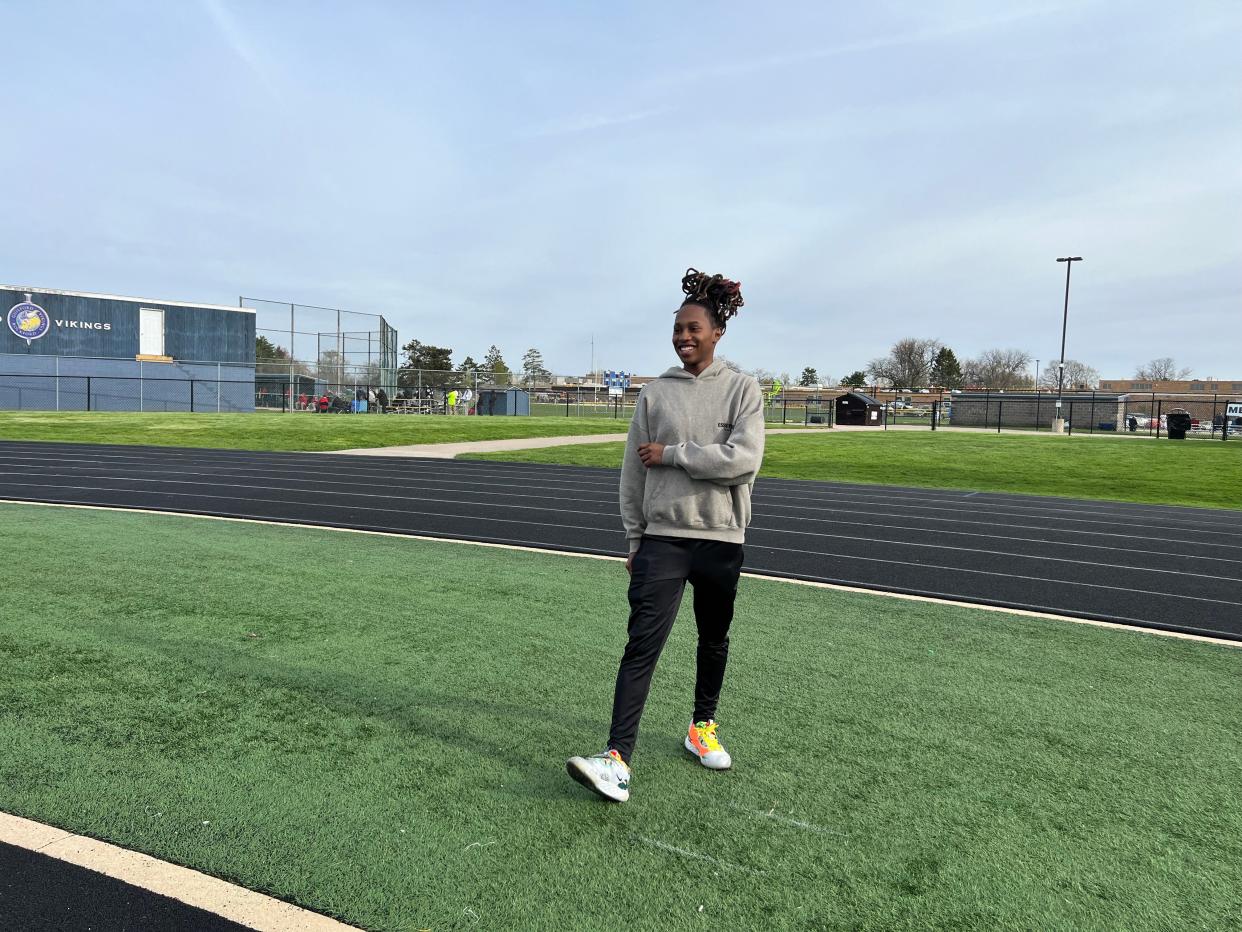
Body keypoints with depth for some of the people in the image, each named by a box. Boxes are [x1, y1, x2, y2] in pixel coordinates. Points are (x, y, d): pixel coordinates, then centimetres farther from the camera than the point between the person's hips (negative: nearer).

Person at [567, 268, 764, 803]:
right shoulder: (655, 393, 4)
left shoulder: (743, 389, 0)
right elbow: (634, 472, 7)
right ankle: (618, 759, -10)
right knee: (643, 643, -9)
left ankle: (703, 727, 36)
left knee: (714, 639, 15)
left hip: (722, 538, 0)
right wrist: (634, 538, 7)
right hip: (662, 537, 0)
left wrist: (671, 454, -14)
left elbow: (744, 458, -15)